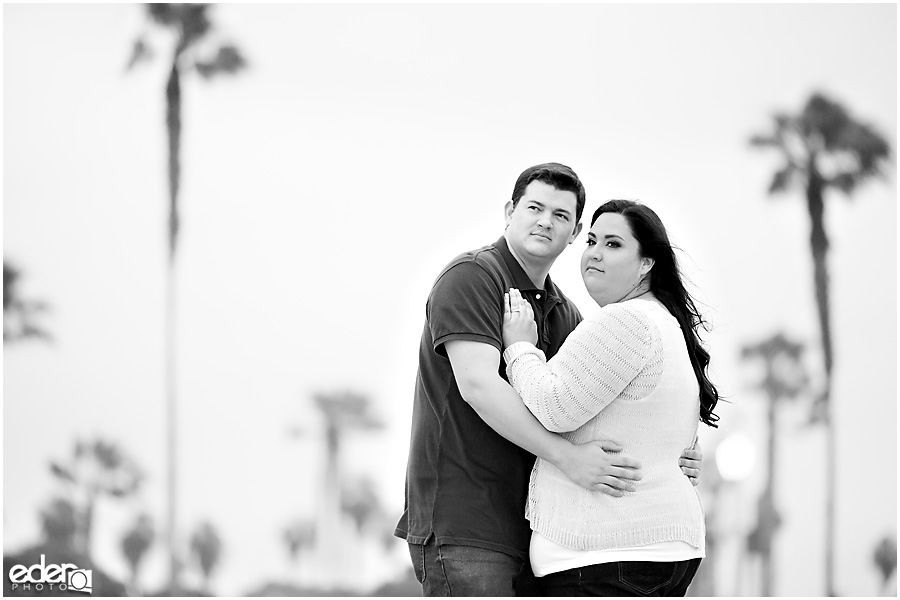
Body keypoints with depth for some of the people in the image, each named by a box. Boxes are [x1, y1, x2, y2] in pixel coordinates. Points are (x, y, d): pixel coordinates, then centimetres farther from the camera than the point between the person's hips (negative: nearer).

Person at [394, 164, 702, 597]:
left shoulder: (565, 314, 19)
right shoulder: (470, 277, -6)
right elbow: (477, 383, -20)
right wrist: (566, 456, -27)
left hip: (524, 525, 8)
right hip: (463, 524, -8)